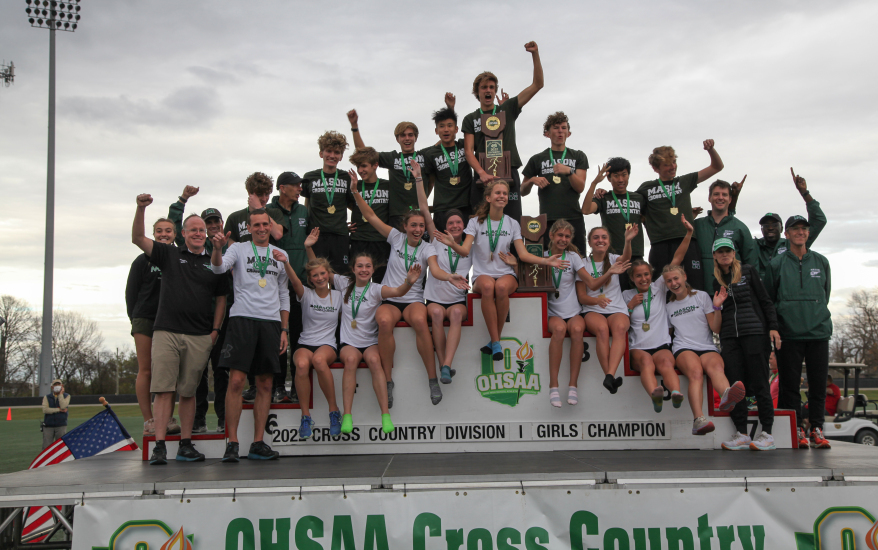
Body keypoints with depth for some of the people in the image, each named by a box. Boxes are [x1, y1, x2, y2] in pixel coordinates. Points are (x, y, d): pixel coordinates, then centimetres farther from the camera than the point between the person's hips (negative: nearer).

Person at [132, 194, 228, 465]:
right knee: (163, 389, -6)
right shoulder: (169, 254, 10)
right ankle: (159, 446, -6)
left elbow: (221, 298, 15)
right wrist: (141, 209, -14)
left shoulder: (214, 263, 13)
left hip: (200, 338, 1)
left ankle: (185, 445, 12)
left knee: (188, 392, 6)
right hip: (166, 331, -1)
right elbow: (138, 238, 1)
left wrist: (215, 330, 5)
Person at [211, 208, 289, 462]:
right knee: (236, 381, -11)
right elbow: (218, 268, -11)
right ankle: (232, 443, -5)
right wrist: (217, 248, -32)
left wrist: (285, 329, 12)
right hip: (243, 318, -3)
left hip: (271, 321, 4)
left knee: (265, 384, 3)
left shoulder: (280, 255, 17)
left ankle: (258, 444, 8)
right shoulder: (239, 249, 8)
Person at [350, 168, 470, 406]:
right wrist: (356, 192, -4)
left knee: (419, 320, -37)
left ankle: (433, 379, -26)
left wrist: (450, 277, -38)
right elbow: (371, 216, 6)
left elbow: (435, 270, -16)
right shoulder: (396, 237, 8)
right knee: (384, 321, -35)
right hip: (389, 299, 1)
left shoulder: (426, 248, 3)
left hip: (413, 299, -1)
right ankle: (388, 381, -24)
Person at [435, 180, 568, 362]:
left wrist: (547, 261, -11)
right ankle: (496, 343, -31)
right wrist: (452, 244, -30)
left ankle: (494, 341, -21)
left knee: (501, 287, -37)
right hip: (482, 274, -1)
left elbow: (524, 254, 5)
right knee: (487, 286, -39)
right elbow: (465, 250, -7)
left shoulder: (512, 224, 12)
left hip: (506, 274, 1)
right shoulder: (476, 222, 6)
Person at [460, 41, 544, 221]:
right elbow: (468, 151, 2)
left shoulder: (508, 109, 15)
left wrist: (535, 54, 0)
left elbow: (537, 85, 10)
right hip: (483, 177, 0)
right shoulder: (470, 119, 14)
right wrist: (481, 173, -16)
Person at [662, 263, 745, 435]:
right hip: (683, 349, 0)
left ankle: (727, 396, -71)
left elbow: (716, 328, 8)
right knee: (696, 372, -35)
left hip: (707, 348, 0)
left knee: (715, 366, -37)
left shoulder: (701, 296, 14)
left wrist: (717, 307, -6)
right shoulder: (668, 306, 21)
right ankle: (698, 419, -56)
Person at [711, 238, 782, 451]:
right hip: (729, 336, 3)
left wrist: (773, 327, -4)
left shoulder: (748, 271, 7)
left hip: (754, 332, -3)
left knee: (758, 382, -4)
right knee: (734, 383, -2)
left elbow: (765, 300, 5)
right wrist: (715, 306, -1)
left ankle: (767, 434, 0)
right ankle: (742, 434, 3)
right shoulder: (715, 280, 15)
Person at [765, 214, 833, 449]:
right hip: (789, 333, -2)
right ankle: (797, 430, 6)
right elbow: (767, 299, 7)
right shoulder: (776, 264, 5)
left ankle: (817, 430, 9)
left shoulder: (821, 262, 12)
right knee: (790, 383, -1)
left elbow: (825, 295, 22)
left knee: (818, 383, 1)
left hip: (819, 331, 2)